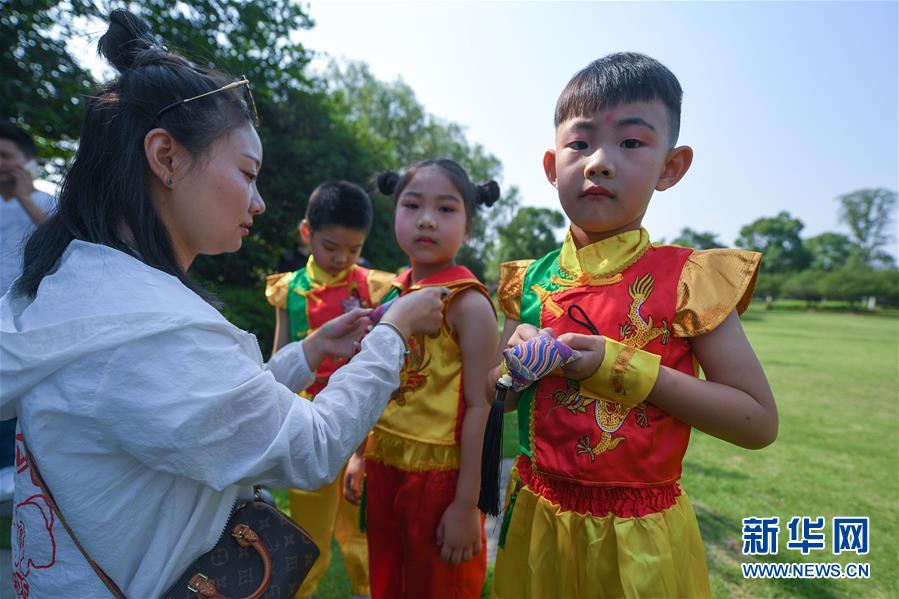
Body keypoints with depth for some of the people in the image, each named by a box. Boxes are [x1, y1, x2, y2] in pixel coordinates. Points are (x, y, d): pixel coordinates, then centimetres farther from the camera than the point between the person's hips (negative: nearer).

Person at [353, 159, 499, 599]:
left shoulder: (468, 302, -15)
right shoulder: (394, 294, 3)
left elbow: (478, 405, -16)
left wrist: (467, 504, -16)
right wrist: (360, 454, 16)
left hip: (439, 474, -6)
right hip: (385, 467, 7)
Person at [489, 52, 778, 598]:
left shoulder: (685, 278, -14)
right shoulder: (533, 280, -4)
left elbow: (759, 421, -13)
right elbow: (494, 396, 6)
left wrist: (627, 369, -24)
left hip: (636, 535, -3)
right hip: (535, 514, 4)